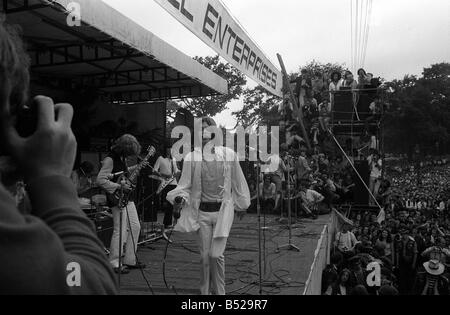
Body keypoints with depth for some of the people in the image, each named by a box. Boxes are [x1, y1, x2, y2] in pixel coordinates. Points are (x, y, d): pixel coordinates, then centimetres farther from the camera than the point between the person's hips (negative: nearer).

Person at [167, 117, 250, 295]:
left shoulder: (228, 154, -2)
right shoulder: (191, 158, -1)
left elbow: (238, 182, 9)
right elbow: (185, 185, 0)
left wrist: (241, 205, 17)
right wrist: (179, 198, -21)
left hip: (223, 209, -1)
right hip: (201, 212, 1)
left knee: (216, 254, -8)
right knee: (205, 256, 7)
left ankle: (219, 291, 16)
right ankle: (205, 292, 27)